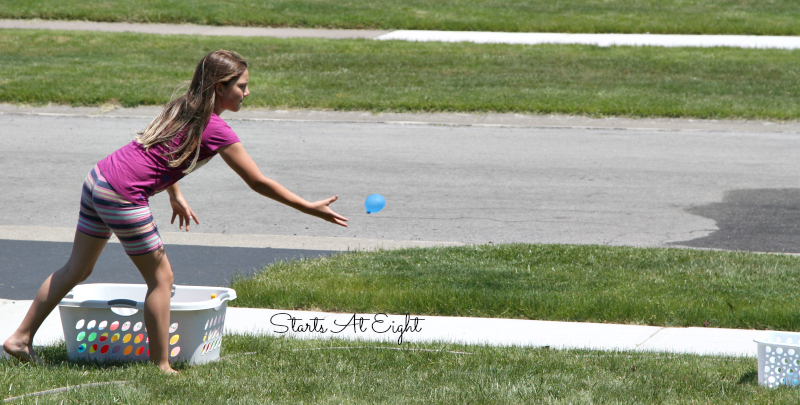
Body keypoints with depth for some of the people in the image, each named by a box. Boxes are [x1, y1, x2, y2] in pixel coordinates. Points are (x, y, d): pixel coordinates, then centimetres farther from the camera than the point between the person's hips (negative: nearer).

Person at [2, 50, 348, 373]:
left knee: (77, 269, 18)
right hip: (122, 197, -8)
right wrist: (311, 208, -3)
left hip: (98, 177, 8)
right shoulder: (216, 130, -12)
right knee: (160, 278, 5)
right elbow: (259, 183, -8)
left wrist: (176, 196, 34)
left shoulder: (182, 107, 12)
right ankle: (161, 367, 10)